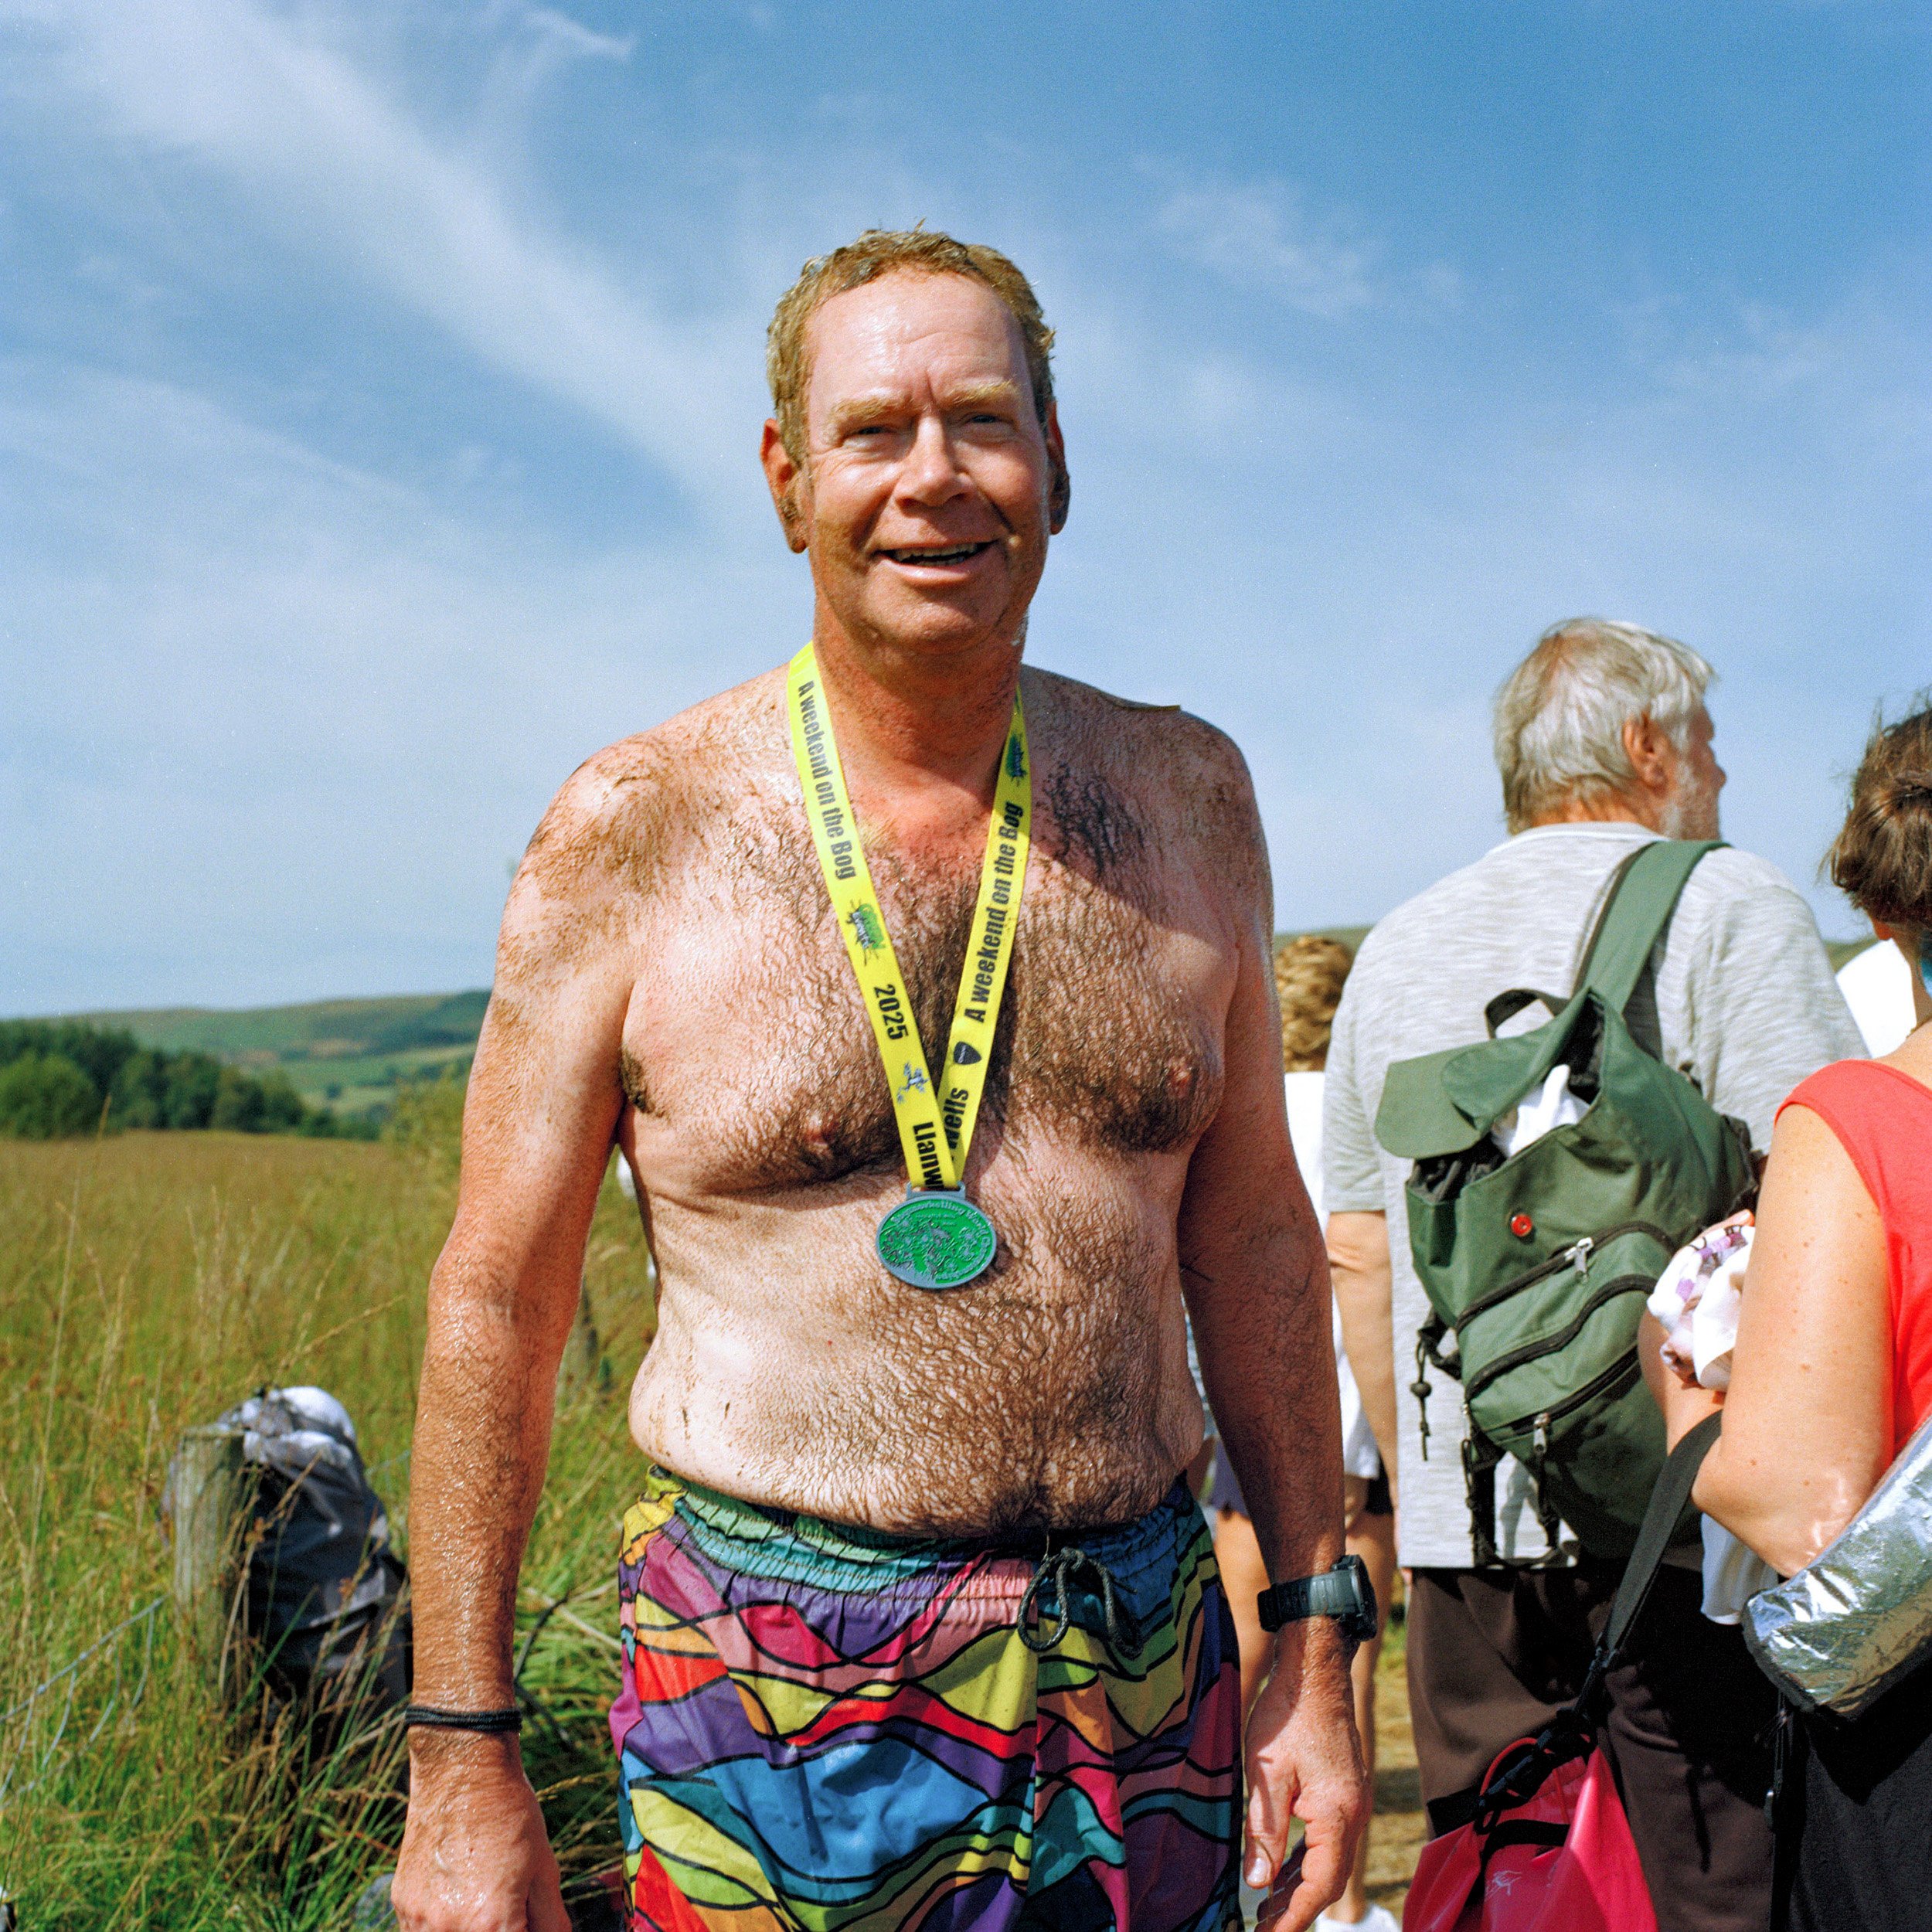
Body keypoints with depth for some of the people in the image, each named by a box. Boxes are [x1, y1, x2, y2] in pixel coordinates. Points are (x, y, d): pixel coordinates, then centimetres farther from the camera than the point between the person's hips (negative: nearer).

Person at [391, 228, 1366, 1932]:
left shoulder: (1186, 797, 2)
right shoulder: (637, 832, -8)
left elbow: (1252, 1229, 9)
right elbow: (497, 1298, -4)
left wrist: (1315, 1636, 7)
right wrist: (462, 1764, -3)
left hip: (1152, 1664, 3)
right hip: (773, 1698, -3)